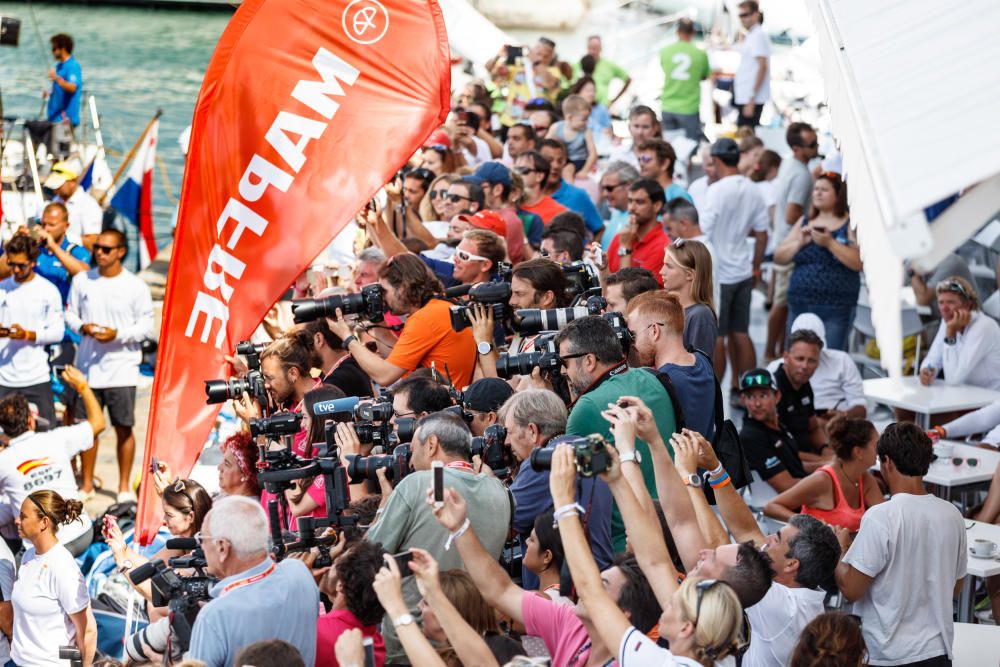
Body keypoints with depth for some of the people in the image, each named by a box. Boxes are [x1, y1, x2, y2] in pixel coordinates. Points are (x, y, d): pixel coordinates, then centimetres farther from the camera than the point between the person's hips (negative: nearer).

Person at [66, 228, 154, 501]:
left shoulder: (136, 286, -3)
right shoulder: (82, 280, 5)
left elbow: (146, 326, -3)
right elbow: (70, 314, 12)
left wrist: (117, 334, -17)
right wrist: (83, 327, -10)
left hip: (122, 368, -2)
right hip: (88, 366, 2)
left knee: (124, 429, 1)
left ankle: (124, 486, 13)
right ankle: (87, 483, 20)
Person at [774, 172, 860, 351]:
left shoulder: (850, 224, 0)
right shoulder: (804, 223, 15)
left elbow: (859, 262, -13)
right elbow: (778, 257, 12)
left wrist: (829, 243, -18)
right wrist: (799, 242, -5)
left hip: (835, 311, -5)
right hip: (799, 307, 5)